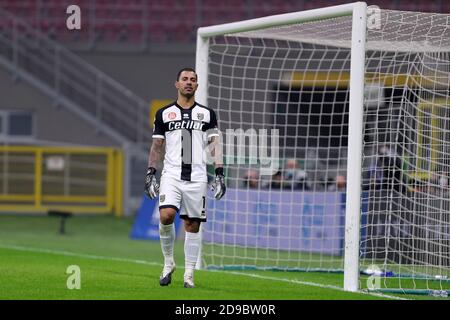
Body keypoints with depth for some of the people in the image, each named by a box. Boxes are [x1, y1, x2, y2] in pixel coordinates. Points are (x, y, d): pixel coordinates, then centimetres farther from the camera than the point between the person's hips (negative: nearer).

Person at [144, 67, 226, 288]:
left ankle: (189, 274, 9)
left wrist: (219, 174, -4)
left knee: (193, 225, 1)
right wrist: (151, 173, 3)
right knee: (166, 216, -20)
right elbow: (157, 146, 12)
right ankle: (168, 262, -1)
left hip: (196, 177, 1)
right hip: (171, 175, -1)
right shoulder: (164, 114, 10)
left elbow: (215, 145, 6)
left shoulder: (207, 114, 10)